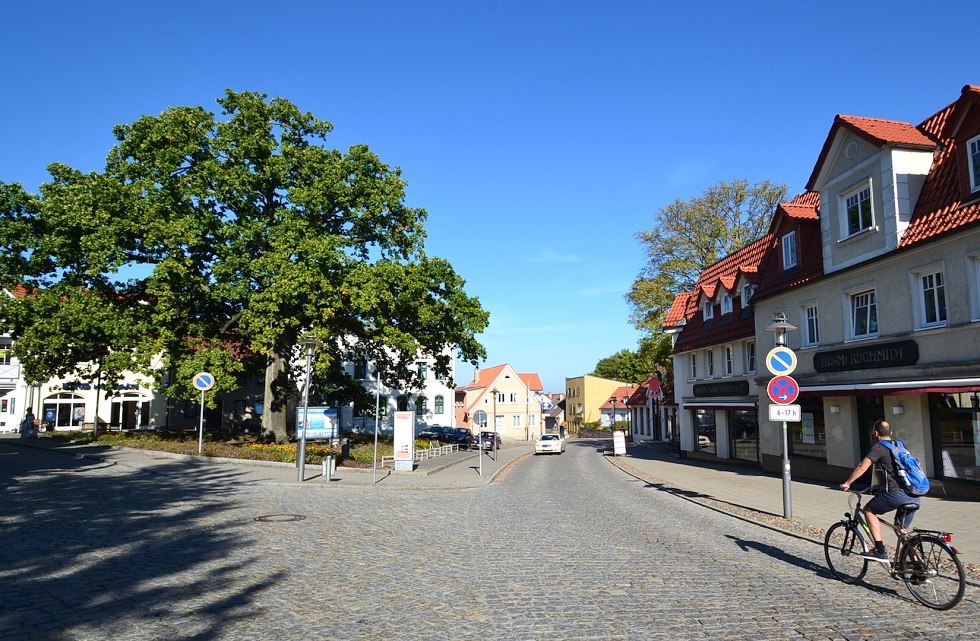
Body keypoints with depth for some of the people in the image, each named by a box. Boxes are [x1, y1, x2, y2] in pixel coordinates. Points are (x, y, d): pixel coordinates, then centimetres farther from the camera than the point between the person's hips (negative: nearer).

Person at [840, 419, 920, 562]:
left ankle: (880, 551, 2)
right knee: (902, 531, 20)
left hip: (897, 493, -8)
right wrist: (879, 485, 45)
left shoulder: (878, 447, -3)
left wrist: (847, 483, -2)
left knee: (869, 510, 9)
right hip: (914, 497, 8)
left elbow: (862, 467, -11)